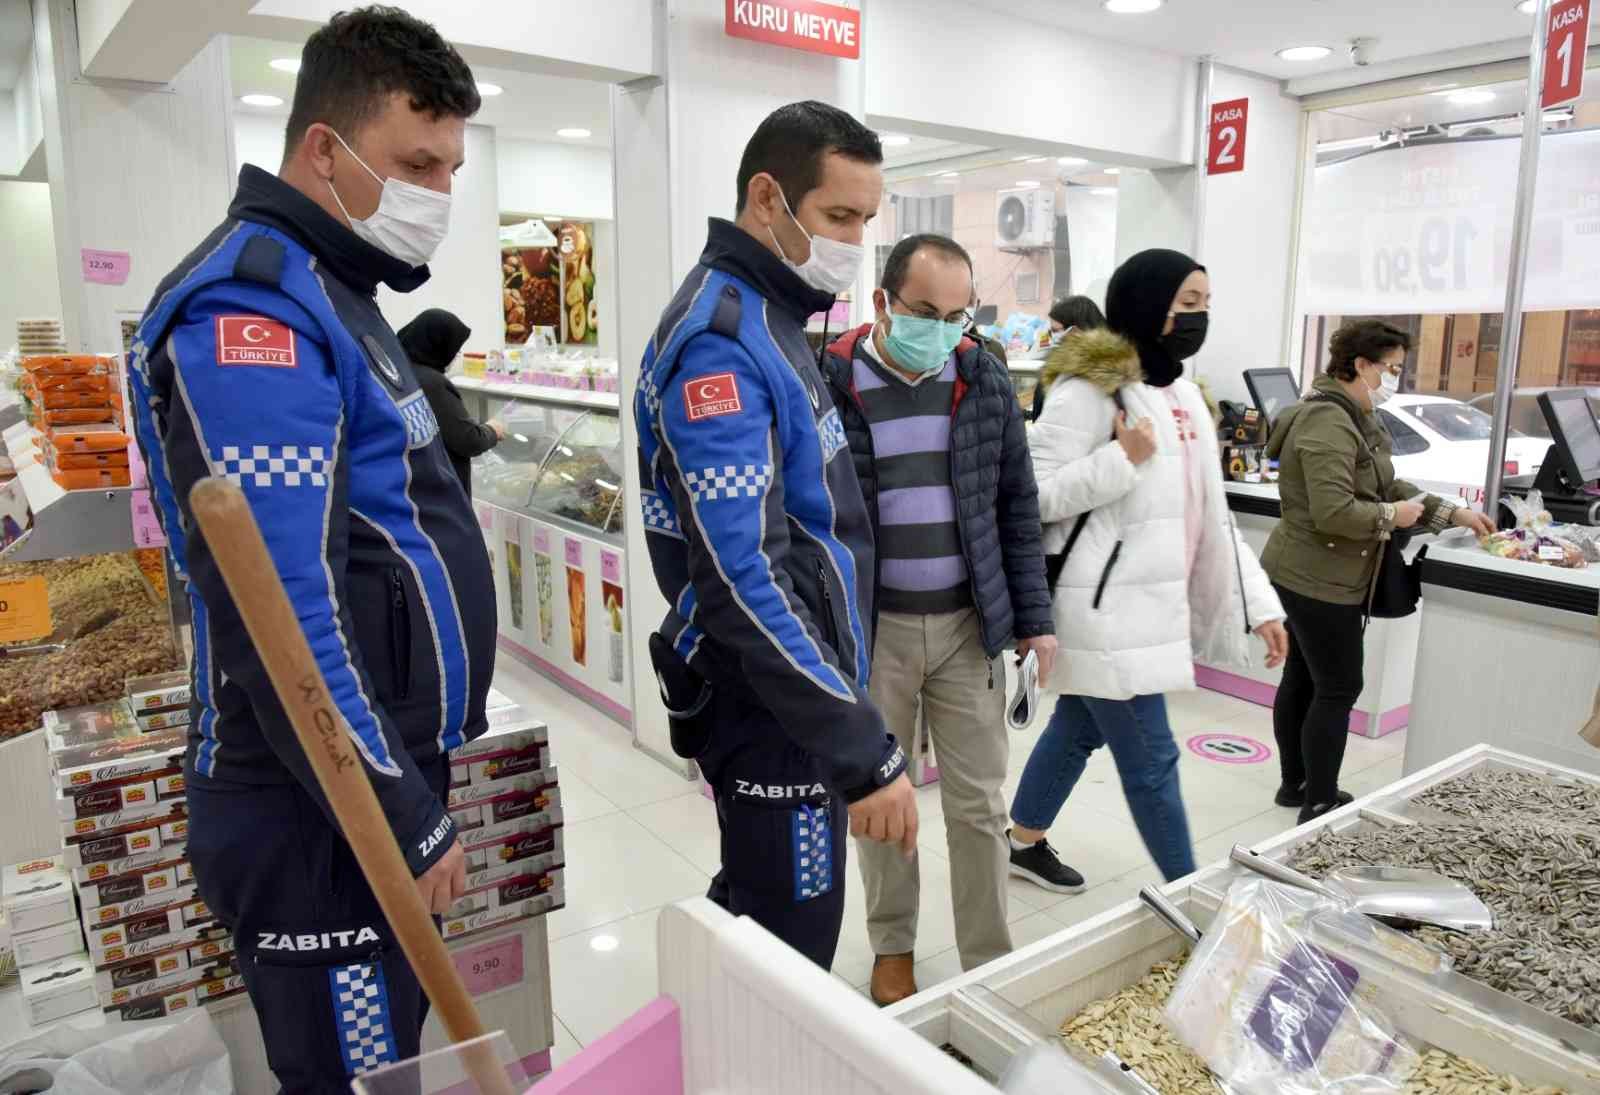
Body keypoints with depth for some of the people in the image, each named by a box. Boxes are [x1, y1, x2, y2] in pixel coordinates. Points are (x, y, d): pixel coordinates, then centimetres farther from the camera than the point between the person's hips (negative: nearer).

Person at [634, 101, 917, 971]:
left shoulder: (763, 317, 12)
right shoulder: (721, 340, -19)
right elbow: (744, 580, -28)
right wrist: (866, 756, -26)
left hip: (788, 695, 10)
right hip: (776, 714, -10)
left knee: (747, 935, 24)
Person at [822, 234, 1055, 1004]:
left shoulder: (985, 380, 1)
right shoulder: (830, 384, -8)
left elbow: (1017, 505, 7)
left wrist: (1033, 615, 3)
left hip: (968, 624, 2)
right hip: (872, 628, -2)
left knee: (979, 804, 10)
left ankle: (991, 964, 26)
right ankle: (892, 947, 34)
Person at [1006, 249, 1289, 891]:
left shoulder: (1182, 394, 13)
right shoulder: (1090, 388, -13)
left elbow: (1210, 515, 15)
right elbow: (1035, 494, -17)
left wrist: (1259, 602, 11)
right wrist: (1122, 460, -22)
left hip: (1145, 604, 9)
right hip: (1103, 608, -9)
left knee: (1078, 731, 20)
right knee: (1151, 759, 0)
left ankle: (1024, 844, 38)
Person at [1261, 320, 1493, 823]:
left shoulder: (1356, 419, 13)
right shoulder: (1328, 422, -22)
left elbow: (1388, 487, 17)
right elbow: (1333, 512, -29)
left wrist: (1454, 514, 13)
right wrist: (1393, 516, -14)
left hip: (1309, 575, 11)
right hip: (1319, 580, -11)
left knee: (1303, 680, 17)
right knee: (1338, 689, -2)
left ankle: (1296, 784, 30)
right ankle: (1320, 805, 9)